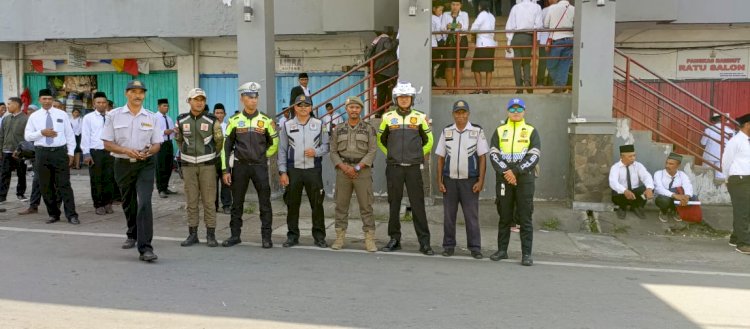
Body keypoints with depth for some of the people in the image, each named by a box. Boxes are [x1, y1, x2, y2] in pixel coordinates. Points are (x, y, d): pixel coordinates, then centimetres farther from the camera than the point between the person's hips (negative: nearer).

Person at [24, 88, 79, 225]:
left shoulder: (62, 114, 5)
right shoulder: (34, 116, 7)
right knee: (46, 186, 7)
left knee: (64, 185, -4)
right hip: (42, 153, 2)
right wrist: (41, 133, -13)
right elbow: (27, 136, 5)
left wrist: (71, 152, -1)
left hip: (60, 152, -2)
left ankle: (71, 215, -3)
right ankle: (53, 214, 19)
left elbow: (69, 134, 5)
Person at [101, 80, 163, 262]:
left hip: (145, 165, -2)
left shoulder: (152, 118, 2)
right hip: (123, 164, 2)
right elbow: (107, 144, 0)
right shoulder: (114, 115, 1)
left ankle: (145, 248, -15)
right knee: (128, 204, 17)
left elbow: (157, 144, 5)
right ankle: (132, 235, 42)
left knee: (144, 204, -15)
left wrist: (148, 151, -18)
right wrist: (126, 150, -17)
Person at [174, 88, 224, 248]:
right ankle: (192, 234, 14)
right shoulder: (181, 120, 3)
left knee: (209, 201, -1)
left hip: (207, 165, -2)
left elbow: (219, 141, 6)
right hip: (188, 165, 2)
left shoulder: (212, 120, -3)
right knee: (191, 201, 6)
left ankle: (211, 234, 6)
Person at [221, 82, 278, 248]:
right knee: (237, 202, 8)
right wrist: (225, 170, -2)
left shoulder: (265, 120, 2)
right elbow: (227, 146, 3)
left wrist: (263, 157, 11)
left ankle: (266, 237, 8)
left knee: (265, 202, -1)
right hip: (240, 166, 1)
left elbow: (274, 143, 12)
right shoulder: (234, 120, 3)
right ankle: (235, 235, 20)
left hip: (260, 167, -1)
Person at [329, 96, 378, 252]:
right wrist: (343, 167, -11)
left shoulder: (369, 129, 2)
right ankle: (340, 238, 14)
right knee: (341, 205, 5)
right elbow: (333, 152, 6)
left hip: (362, 171, -2)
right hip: (343, 171, 2)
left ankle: (369, 240, 2)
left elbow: (372, 152, -5)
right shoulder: (338, 130, 8)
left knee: (366, 206, -2)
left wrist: (357, 168, -15)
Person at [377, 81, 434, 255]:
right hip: (393, 168, 1)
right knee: (394, 204, 7)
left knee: (418, 205, -2)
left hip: (413, 168, -1)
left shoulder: (420, 117, 4)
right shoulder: (388, 117, 6)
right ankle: (395, 239, 17)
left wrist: (418, 156, 10)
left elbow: (428, 141, 14)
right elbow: (380, 140, 17)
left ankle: (424, 242, 4)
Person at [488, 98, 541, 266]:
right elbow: (493, 154, 1)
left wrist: (515, 171, -15)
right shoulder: (499, 131, 11)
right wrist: (505, 172, -14)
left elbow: (534, 156, -5)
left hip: (525, 178, -2)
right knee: (504, 216, 9)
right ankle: (502, 250, 18)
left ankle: (526, 254, 3)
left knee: (525, 217, -1)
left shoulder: (532, 131, 6)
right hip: (503, 178, 2)